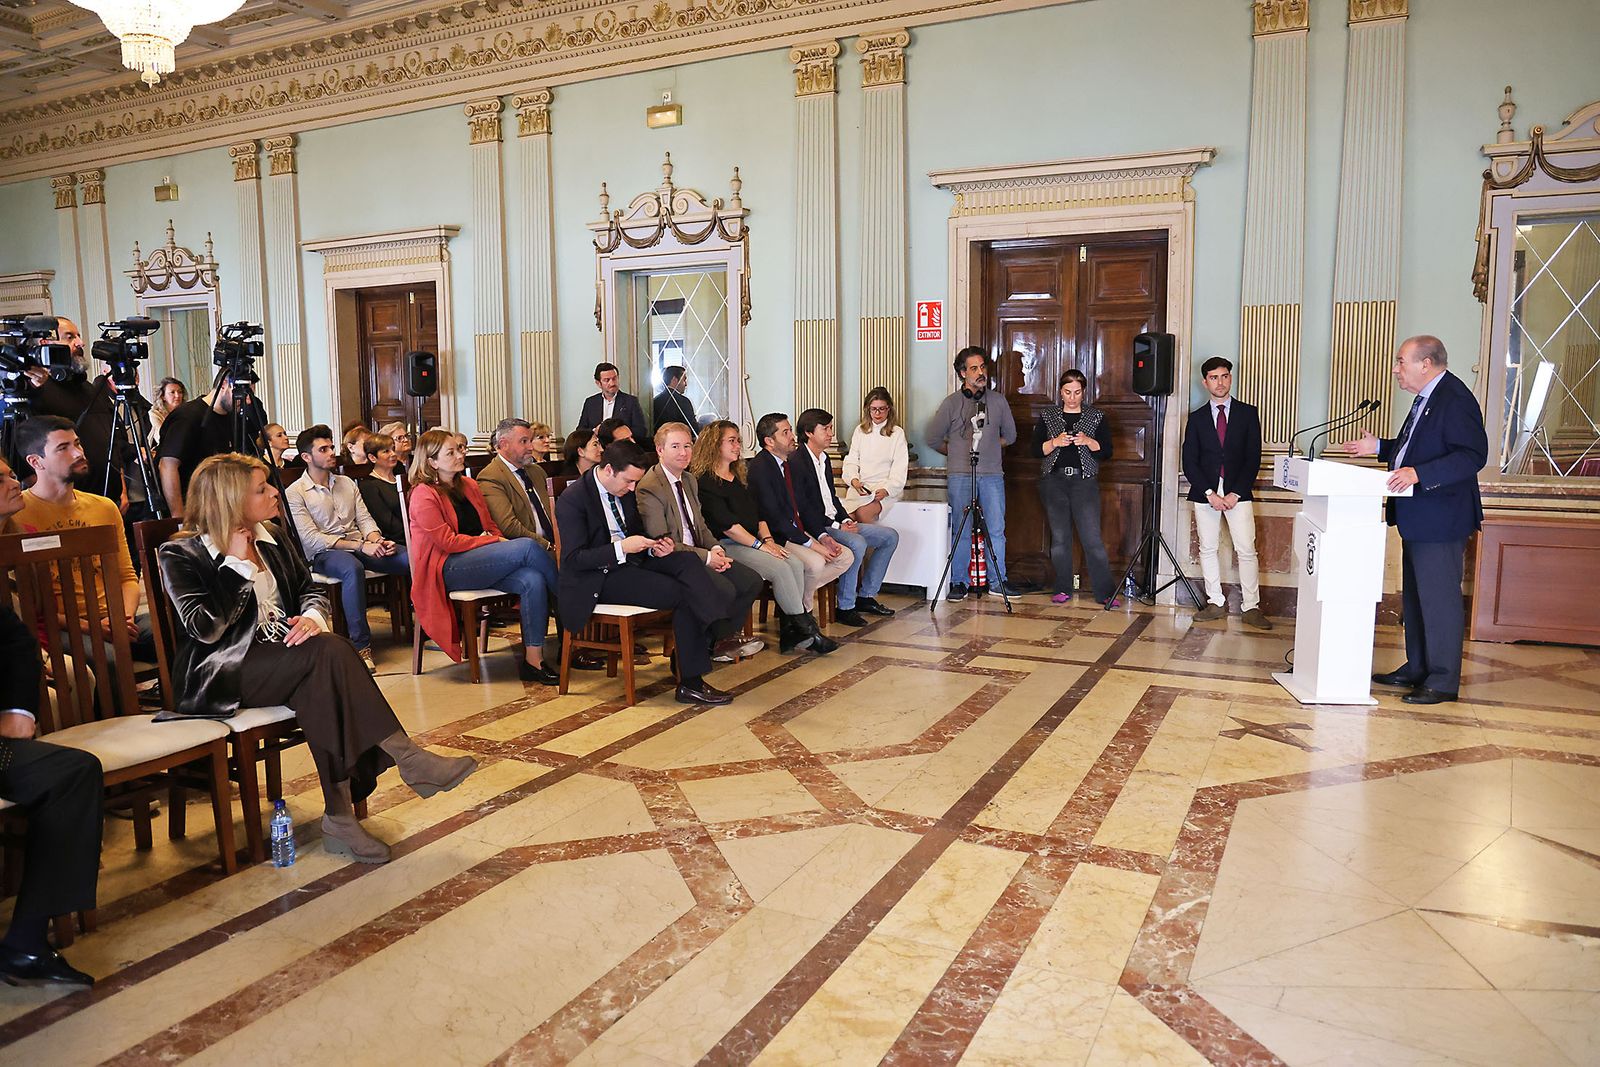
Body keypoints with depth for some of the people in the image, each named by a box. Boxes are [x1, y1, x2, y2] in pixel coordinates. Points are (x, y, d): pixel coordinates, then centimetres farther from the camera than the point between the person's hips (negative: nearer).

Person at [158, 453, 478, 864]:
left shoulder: (272, 538, 15)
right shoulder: (179, 554, -3)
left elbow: (310, 588, 15)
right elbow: (206, 628, -16)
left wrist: (312, 617, -9)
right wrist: (239, 565, -12)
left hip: (279, 657, 6)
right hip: (220, 675, -5)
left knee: (318, 687, -32)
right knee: (329, 651, -32)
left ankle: (340, 815, -32)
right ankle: (408, 759, -31)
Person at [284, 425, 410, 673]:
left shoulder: (347, 483, 19)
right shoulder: (294, 493, 0)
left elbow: (365, 519, 14)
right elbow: (311, 539, -10)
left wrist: (376, 541, -11)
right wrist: (360, 546, -19)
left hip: (361, 546, 5)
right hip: (323, 553, -5)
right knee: (353, 568, -41)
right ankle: (360, 645, -35)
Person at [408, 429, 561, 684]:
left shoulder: (469, 486, 19)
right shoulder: (424, 495, -3)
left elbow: (491, 527, 22)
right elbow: (448, 541, -11)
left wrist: (497, 540, -3)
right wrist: (495, 542, -13)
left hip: (479, 562, 7)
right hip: (446, 570, -7)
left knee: (533, 580, -26)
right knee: (527, 546, -26)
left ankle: (533, 659, -28)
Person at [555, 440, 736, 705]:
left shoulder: (625, 491, 9)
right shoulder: (572, 500, -14)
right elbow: (573, 559, -18)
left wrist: (654, 548, -3)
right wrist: (621, 548, -27)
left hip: (630, 562, 8)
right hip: (599, 578, -8)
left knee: (687, 561, -20)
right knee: (682, 594, -23)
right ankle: (690, 682, -19)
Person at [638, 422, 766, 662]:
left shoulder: (690, 481, 15)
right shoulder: (649, 488, -15)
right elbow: (660, 543, -19)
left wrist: (715, 548, -3)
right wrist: (705, 557, -19)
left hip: (698, 553, 9)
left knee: (752, 582, -6)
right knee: (725, 589, -26)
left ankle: (723, 637, 6)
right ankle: (713, 641, 0)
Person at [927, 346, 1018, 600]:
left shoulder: (998, 401, 10)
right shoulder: (951, 403, 2)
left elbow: (1009, 436, 22)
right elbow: (934, 438, 8)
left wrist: (989, 449, 15)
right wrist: (958, 454, 11)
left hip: (992, 476, 2)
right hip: (960, 476, -2)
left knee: (996, 529, 3)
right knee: (961, 530, 0)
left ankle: (997, 581, 12)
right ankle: (959, 583, 8)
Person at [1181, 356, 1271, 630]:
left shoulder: (1247, 413, 4)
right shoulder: (1197, 418, 7)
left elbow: (1253, 458, -1)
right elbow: (1189, 461, 2)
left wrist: (1236, 493, -10)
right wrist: (1209, 494, -9)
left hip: (1237, 493, -2)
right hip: (1204, 492, 2)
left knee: (1246, 550, -6)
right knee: (1207, 549, 5)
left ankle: (1251, 607, -1)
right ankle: (1216, 603, 14)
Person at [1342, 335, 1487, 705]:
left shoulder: (1455, 399, -17)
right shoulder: (1426, 398, 14)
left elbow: (1472, 455, -25)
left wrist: (1419, 474, -32)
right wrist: (1379, 447, 16)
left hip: (1440, 520, -11)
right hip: (1418, 519, 11)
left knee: (1439, 598, -3)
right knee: (1414, 597, 18)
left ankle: (1443, 681, 6)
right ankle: (1416, 669, 29)